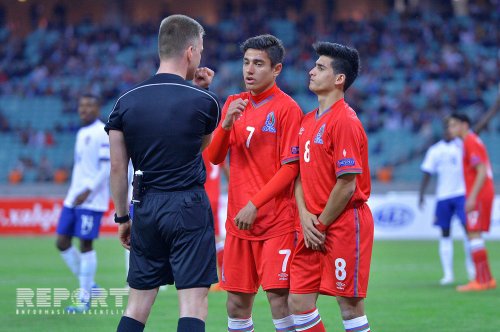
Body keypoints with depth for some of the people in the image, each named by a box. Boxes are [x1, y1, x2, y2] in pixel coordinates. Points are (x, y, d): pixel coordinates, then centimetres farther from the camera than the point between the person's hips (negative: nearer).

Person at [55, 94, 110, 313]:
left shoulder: (102, 134, -9)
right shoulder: (82, 133, 18)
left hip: (91, 201, -9)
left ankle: (85, 299, 2)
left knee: (85, 245, -5)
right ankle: (89, 286, 16)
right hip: (73, 199, 9)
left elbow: (107, 167, -16)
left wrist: (87, 192, -21)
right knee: (62, 243, 4)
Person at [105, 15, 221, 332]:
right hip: (189, 208, -4)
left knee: (137, 305, 11)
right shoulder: (203, 101, -6)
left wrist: (122, 217, 15)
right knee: (194, 303, -4)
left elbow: (118, 167, 4)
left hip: (145, 209, 4)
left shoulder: (126, 101, 2)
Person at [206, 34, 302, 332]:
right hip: (238, 221, 6)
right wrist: (226, 124, -9)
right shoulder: (234, 104, 12)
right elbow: (214, 158, 9)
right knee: (237, 304, 7)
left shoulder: (287, 108, -7)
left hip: (276, 221, -6)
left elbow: (290, 168, -11)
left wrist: (254, 204, -17)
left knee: (279, 298, -11)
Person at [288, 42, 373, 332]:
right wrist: (305, 216, -1)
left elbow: (346, 184, -17)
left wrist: (321, 224, -9)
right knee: (299, 301, 5)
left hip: (345, 224, -8)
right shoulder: (308, 121, 13)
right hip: (313, 227, 8)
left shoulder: (345, 121, -13)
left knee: (350, 306, -4)